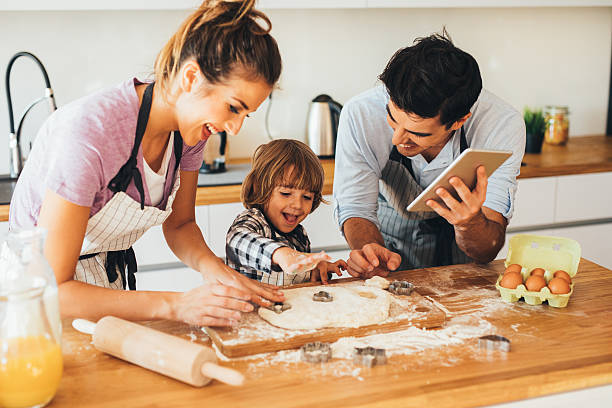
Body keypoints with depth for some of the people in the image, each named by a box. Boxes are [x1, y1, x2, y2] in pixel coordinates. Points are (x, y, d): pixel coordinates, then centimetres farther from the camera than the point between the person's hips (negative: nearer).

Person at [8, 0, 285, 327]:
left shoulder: (190, 125, -9)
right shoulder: (89, 132, -31)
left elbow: (180, 224, 5)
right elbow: (51, 290, -30)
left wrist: (212, 266, -17)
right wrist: (176, 305, -37)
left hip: (112, 281, 5)